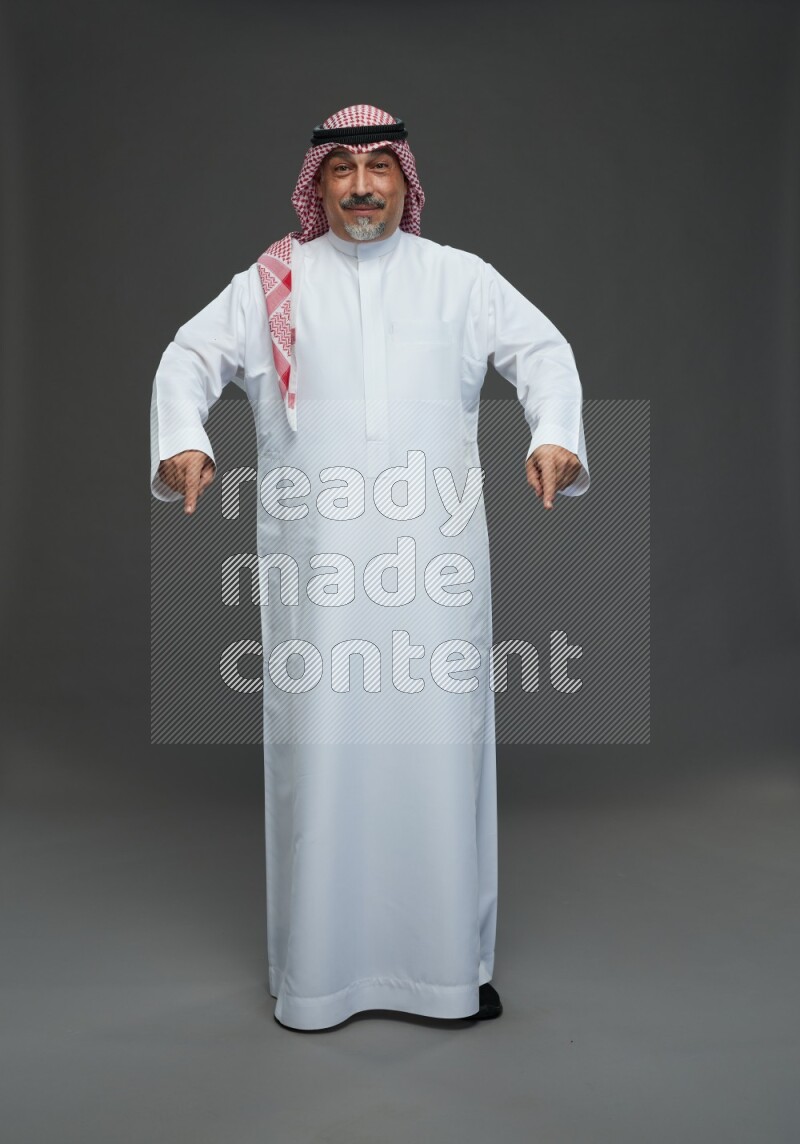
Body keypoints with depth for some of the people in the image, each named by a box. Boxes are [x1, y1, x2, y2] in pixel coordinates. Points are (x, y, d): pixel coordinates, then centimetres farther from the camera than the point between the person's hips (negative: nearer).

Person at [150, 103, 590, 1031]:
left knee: (439, 740, 3)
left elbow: (544, 351, 9)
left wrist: (554, 437, -10)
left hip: (436, 555, 1)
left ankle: (452, 961, 19)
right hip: (314, 560, 0)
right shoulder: (271, 282, 13)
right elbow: (189, 359, 11)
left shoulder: (461, 277, 14)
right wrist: (181, 442, -10)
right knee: (317, 746, 2)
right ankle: (314, 970, 18)